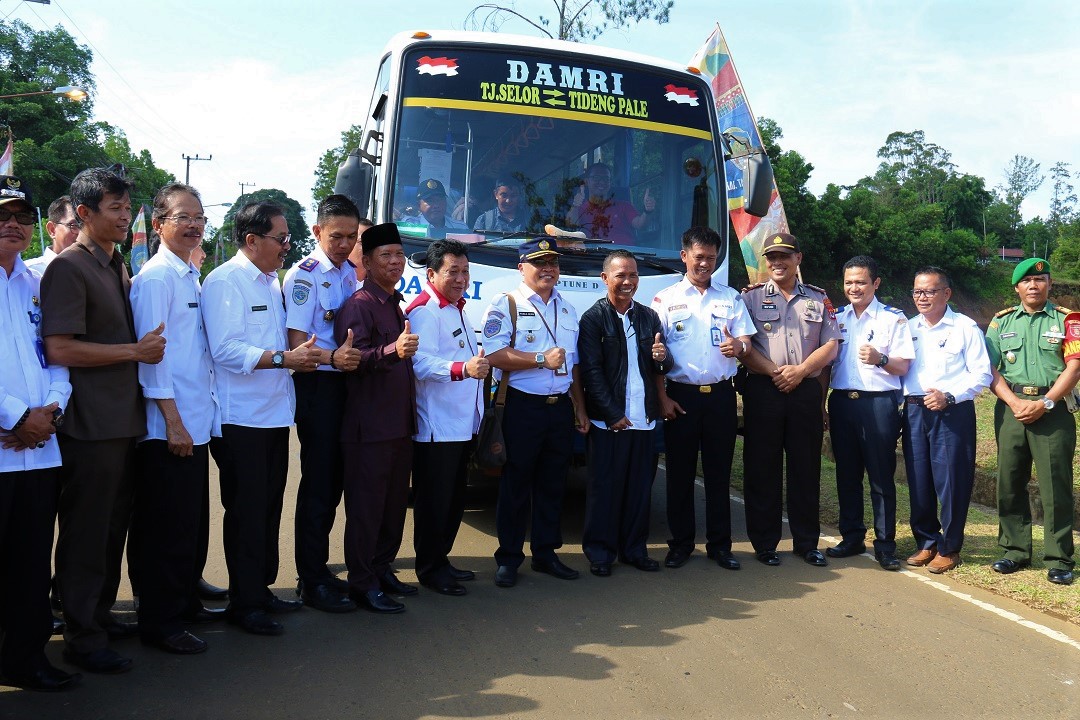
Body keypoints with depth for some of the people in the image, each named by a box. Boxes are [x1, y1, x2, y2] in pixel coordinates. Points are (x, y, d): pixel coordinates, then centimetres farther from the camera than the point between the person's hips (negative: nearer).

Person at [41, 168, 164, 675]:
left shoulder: (118, 268, 15)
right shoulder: (68, 268, -11)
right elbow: (59, 349, -20)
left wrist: (144, 349, 10)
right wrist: (135, 351, -15)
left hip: (123, 419, 9)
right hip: (89, 424, -8)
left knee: (113, 525, 18)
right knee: (85, 531, 2)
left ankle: (100, 615, 32)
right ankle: (82, 638, 14)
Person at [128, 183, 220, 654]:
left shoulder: (191, 276, 14)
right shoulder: (155, 277, -11)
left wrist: (200, 416, 15)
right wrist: (173, 420, -18)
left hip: (197, 422, 8)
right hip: (167, 427, -8)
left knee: (193, 521, 17)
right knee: (166, 527, 0)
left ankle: (187, 603, 31)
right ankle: (159, 623, 12)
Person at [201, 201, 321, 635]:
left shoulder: (271, 283, 17)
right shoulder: (225, 281, -12)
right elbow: (225, 349, -22)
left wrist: (300, 356, 6)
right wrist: (283, 359, -24)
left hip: (274, 415, 9)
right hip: (241, 417, -9)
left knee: (270, 507, 14)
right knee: (246, 511, -1)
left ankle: (261, 590, 27)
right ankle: (244, 603, 11)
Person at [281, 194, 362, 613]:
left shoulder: (350, 273, 12)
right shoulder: (304, 275, -10)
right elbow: (297, 343, -17)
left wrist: (355, 354, 3)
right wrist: (333, 356, -33)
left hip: (345, 382, 7)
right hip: (316, 385, -7)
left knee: (334, 479, 13)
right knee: (317, 481, -3)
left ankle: (319, 568, 26)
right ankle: (311, 582, 7)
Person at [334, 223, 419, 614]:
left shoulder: (396, 306, 17)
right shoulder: (358, 305, -11)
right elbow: (351, 358, -24)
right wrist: (393, 351, -38)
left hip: (400, 423, 9)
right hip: (369, 426, -9)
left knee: (395, 502, 15)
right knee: (366, 504, -2)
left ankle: (382, 569, 28)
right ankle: (361, 582, 8)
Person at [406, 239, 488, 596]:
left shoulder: (457, 309, 17)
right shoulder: (424, 311, -15)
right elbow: (422, 363, -29)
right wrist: (462, 369, -43)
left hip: (463, 425, 10)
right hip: (436, 428, -10)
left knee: (455, 498, 17)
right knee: (434, 499, -1)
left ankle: (441, 559, 29)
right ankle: (428, 569, 11)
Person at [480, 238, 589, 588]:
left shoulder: (567, 309, 16)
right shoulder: (505, 305, -4)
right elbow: (495, 355, -17)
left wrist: (580, 408, 16)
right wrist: (542, 359, -18)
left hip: (561, 407, 6)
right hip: (522, 408, -6)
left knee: (553, 485, 12)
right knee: (515, 485, 2)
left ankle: (546, 553, 24)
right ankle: (508, 559, 13)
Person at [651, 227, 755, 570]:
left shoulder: (731, 297, 11)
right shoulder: (665, 299, 4)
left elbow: (746, 341, 9)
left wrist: (739, 346, -17)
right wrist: (662, 397, -6)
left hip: (721, 395, 2)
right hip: (681, 395, -1)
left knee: (719, 471, 6)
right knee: (680, 472, 4)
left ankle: (719, 544, 16)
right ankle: (681, 542, 15)